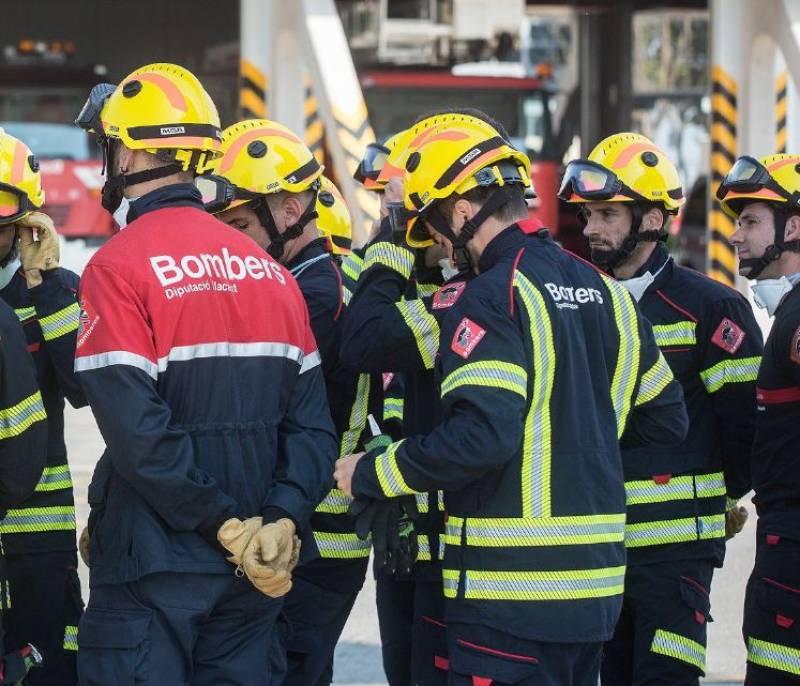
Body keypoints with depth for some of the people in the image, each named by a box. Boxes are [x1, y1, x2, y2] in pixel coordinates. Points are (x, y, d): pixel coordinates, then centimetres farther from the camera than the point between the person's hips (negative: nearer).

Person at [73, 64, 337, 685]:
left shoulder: (119, 267, -12)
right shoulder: (267, 268, 8)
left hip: (154, 568, -6)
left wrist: (226, 524, -14)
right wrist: (282, 518, -6)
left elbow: (136, 433, -20)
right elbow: (310, 420, 2)